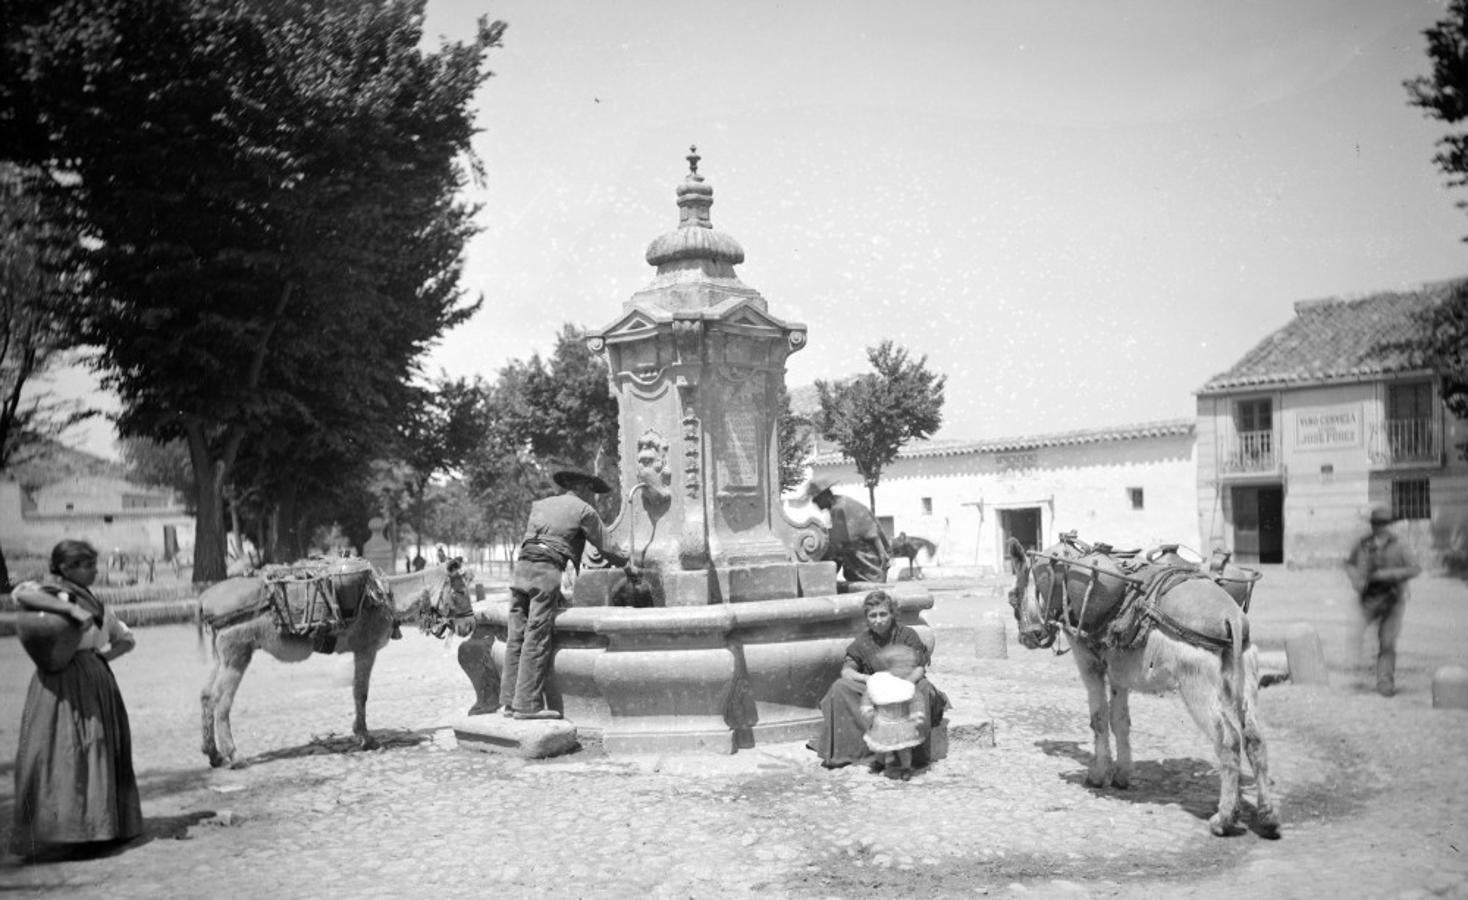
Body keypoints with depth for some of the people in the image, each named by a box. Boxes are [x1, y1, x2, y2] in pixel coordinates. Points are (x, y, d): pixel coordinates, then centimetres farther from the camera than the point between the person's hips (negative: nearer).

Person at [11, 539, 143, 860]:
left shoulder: (95, 604, 18)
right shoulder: (47, 594, -1)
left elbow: (126, 638, 24)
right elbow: (22, 593, -26)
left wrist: (104, 655, 3)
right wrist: (72, 609, -30)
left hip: (96, 681, 6)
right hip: (62, 682, -6)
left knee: (99, 752, 5)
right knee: (64, 753, -7)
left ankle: (99, 828, 10)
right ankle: (64, 830, -4)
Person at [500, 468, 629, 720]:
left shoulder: (540, 505, 26)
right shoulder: (584, 510, 9)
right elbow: (606, 548, 11)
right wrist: (628, 561, 32)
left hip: (521, 567, 6)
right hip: (546, 570, -6)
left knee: (516, 637, 5)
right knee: (537, 638, -7)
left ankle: (509, 700, 5)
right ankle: (528, 704, -9)